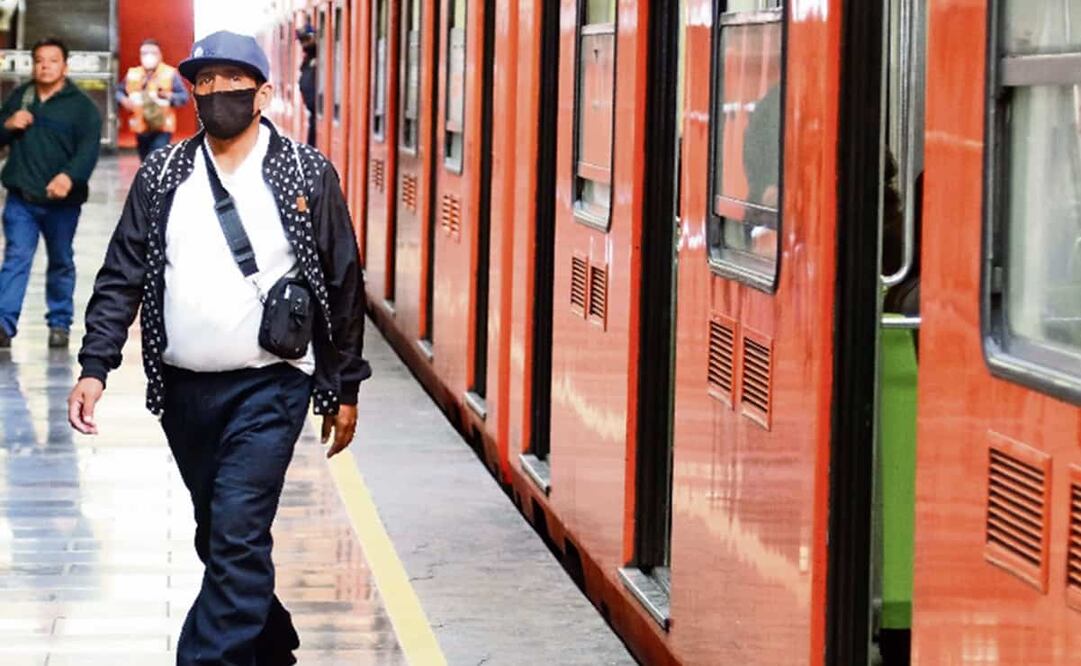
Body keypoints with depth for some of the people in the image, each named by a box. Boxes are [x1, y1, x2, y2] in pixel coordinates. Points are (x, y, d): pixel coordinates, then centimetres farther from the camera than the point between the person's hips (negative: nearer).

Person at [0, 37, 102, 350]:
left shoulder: (82, 106, -3)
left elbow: (88, 149, -14)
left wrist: (70, 176, -33)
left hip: (62, 200, -2)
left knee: (61, 262, 11)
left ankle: (59, 323, 22)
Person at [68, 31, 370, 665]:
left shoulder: (309, 176, -3)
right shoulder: (163, 175, 5)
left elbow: (343, 285, 2)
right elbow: (122, 276, 4)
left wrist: (344, 390, 3)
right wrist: (95, 367, -7)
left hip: (269, 388, -4)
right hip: (184, 389, 4)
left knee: (238, 540, -13)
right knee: (218, 537, 15)